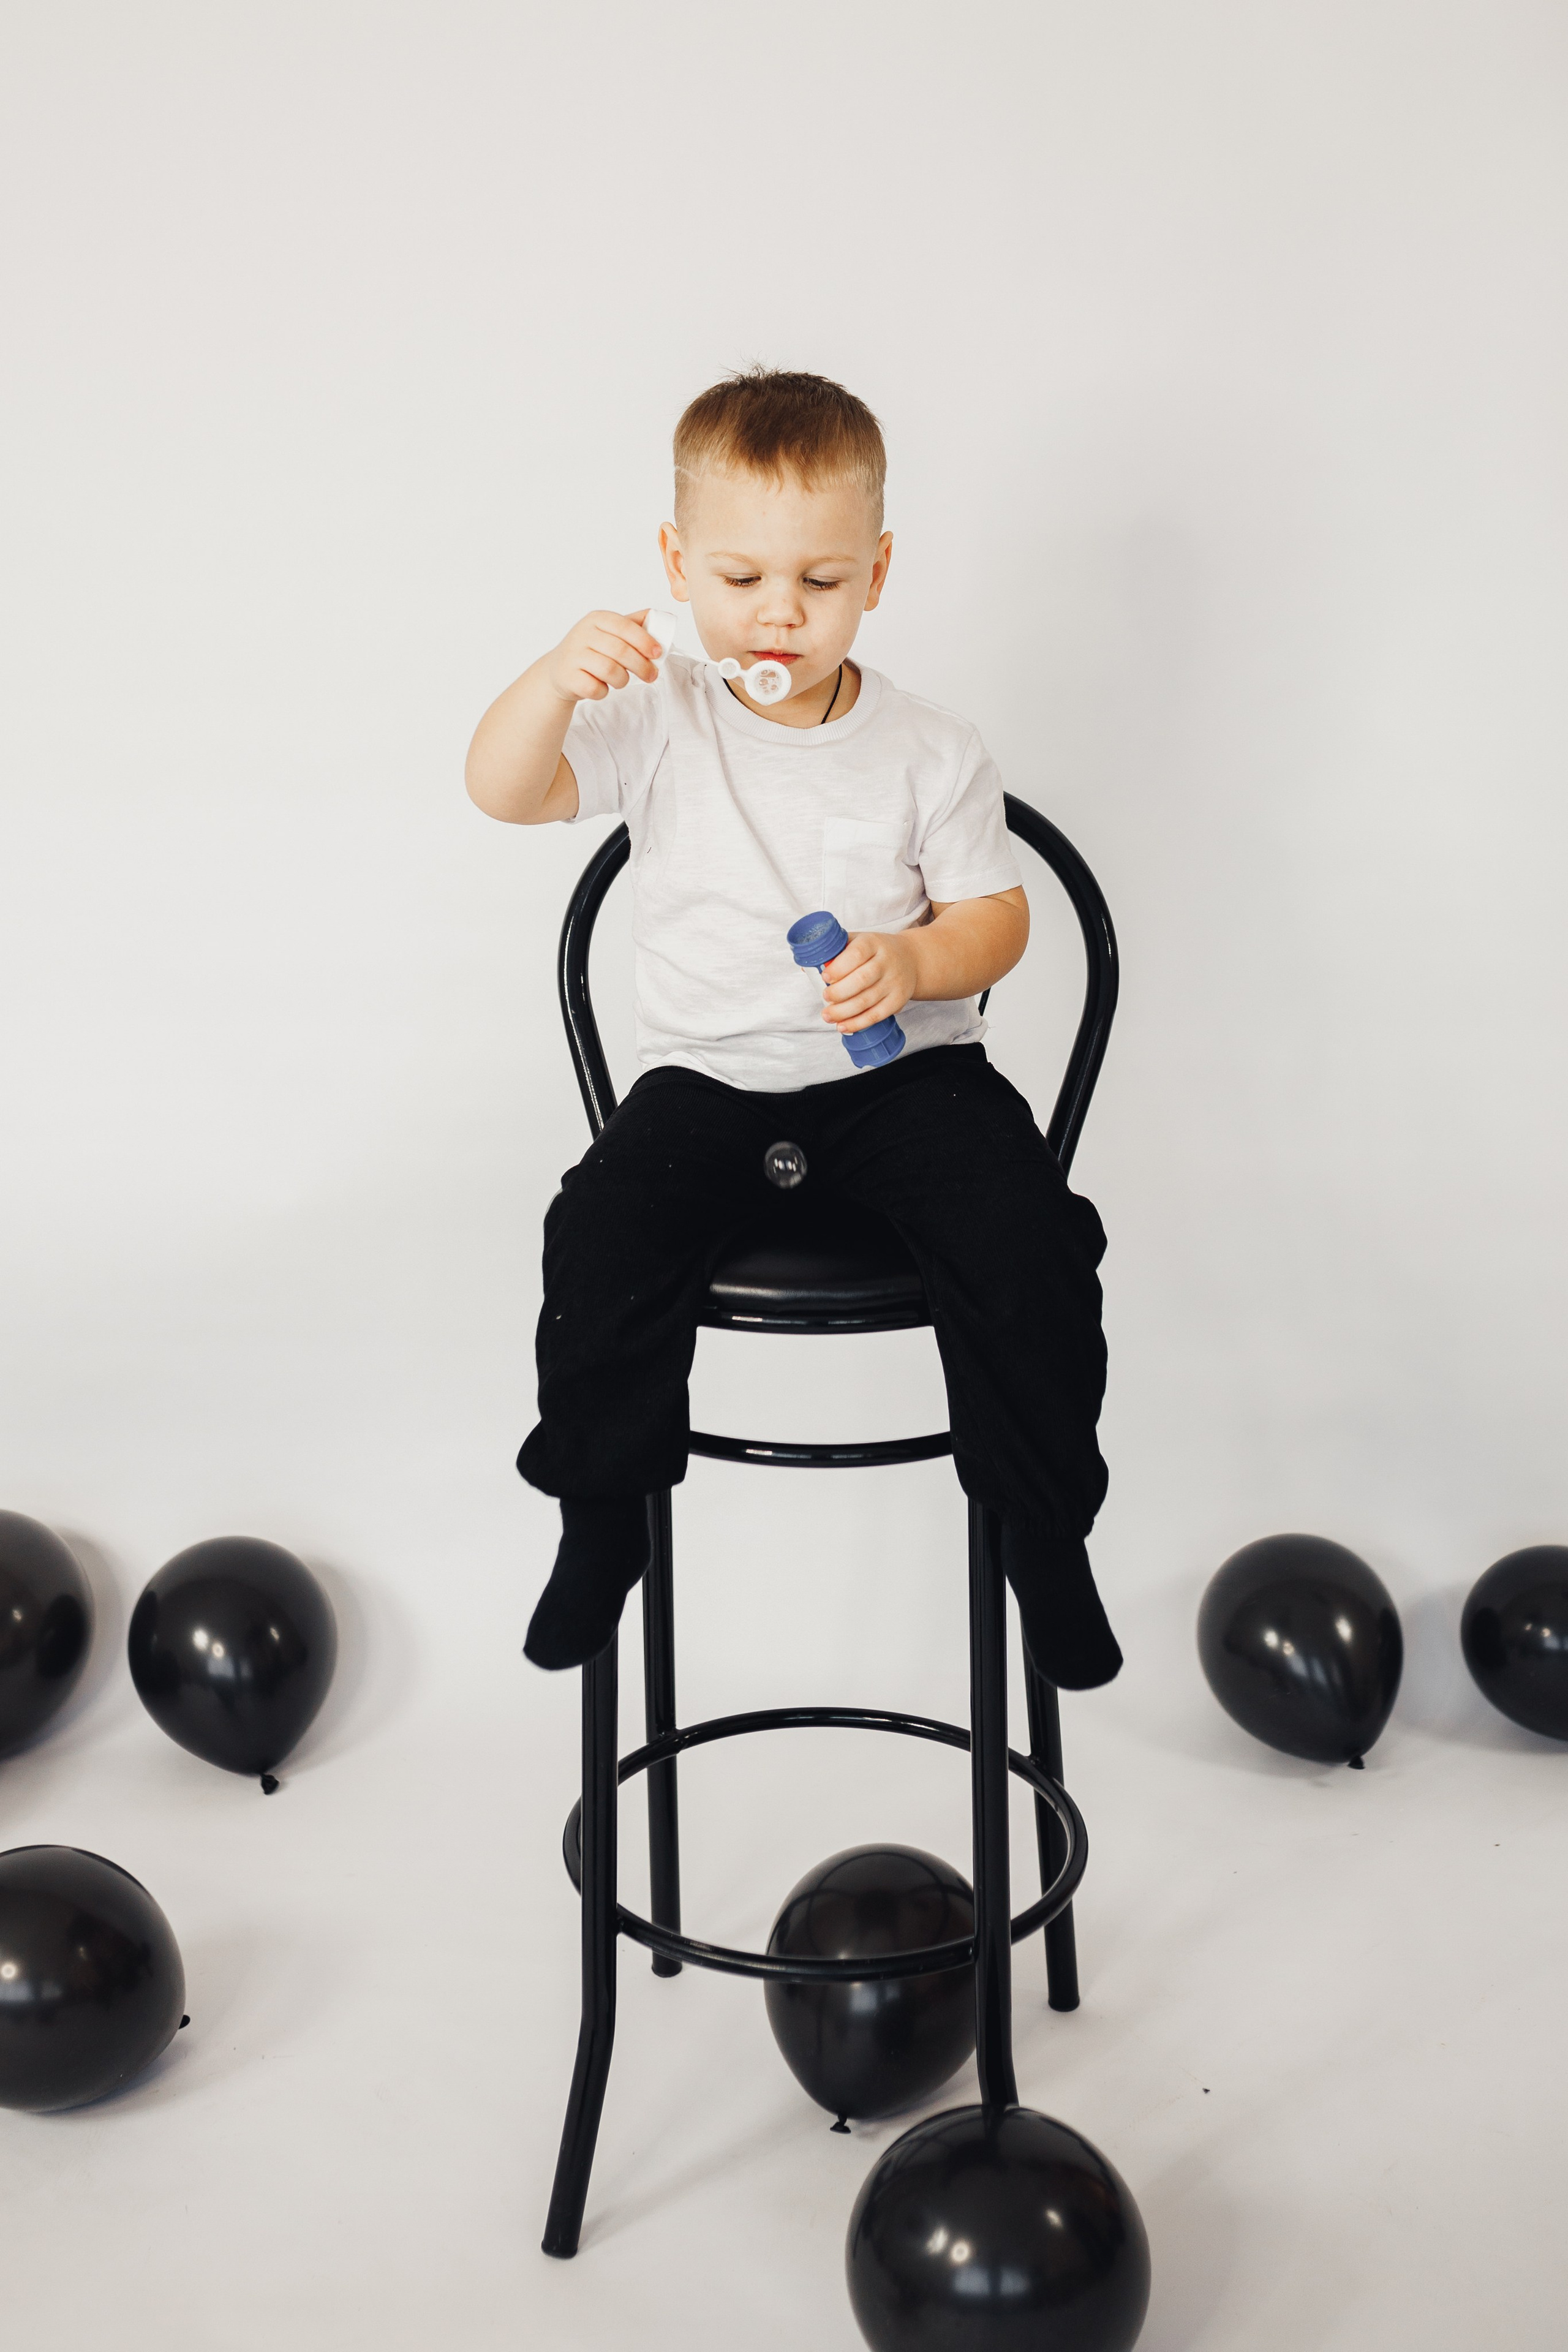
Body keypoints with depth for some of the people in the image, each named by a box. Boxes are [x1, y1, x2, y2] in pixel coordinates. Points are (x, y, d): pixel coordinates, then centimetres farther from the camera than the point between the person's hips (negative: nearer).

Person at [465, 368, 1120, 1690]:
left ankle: (1047, 1531, -2)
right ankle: (603, 1524, 0)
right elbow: (505, 791, -12)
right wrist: (560, 679, -32)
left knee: (1028, 1234, -23)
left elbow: (996, 917, 2)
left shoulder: (929, 753, -1)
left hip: (900, 1067, 0)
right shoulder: (660, 720, -2)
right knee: (603, 1239, -25)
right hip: (707, 1072, 1)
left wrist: (912, 961, -20)